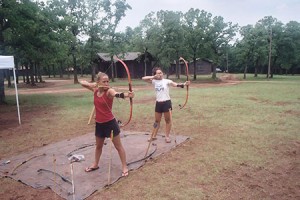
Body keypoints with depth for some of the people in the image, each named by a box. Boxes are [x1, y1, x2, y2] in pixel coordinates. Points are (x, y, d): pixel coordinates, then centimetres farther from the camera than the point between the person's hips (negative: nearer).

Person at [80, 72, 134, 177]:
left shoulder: (109, 91, -17)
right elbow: (82, 82, 11)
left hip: (110, 123, -6)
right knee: (98, 145, 24)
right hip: (99, 123, 6)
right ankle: (95, 164, 44)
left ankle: (124, 167, 21)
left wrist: (126, 94, -64)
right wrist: (91, 84, -11)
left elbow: (117, 94, -41)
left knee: (118, 146, 7)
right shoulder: (95, 90, 0)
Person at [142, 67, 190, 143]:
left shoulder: (167, 81, -7)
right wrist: (153, 77, -8)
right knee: (157, 121, 16)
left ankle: (167, 136, 20)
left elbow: (175, 84, -23)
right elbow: (143, 78, 2)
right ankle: (153, 136, 27)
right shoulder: (154, 81, 4)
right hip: (158, 103, 4)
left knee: (168, 120, 7)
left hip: (166, 102, -4)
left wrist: (183, 84, -41)